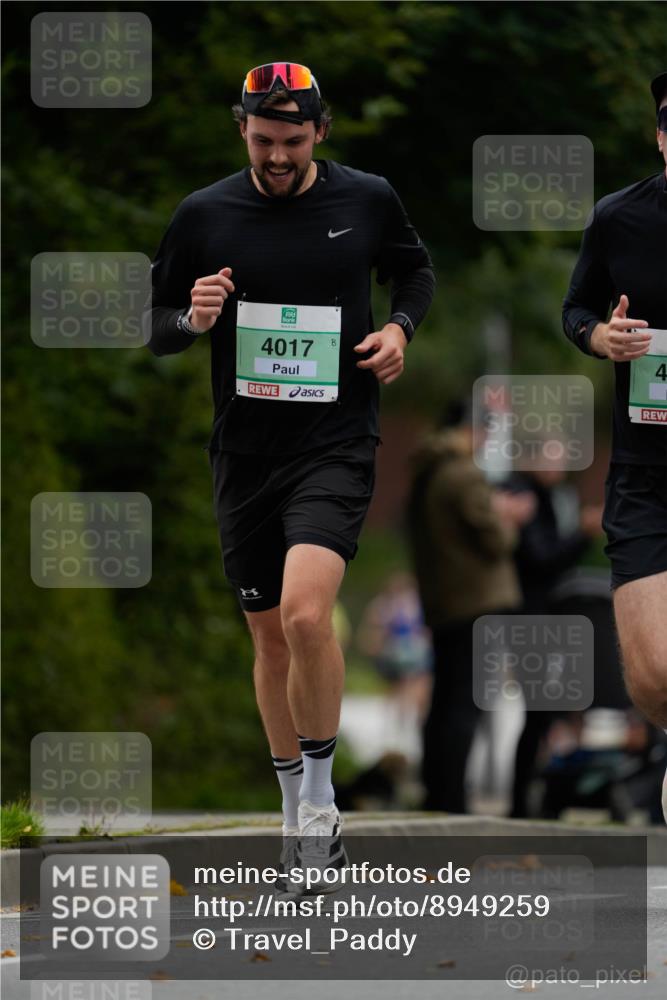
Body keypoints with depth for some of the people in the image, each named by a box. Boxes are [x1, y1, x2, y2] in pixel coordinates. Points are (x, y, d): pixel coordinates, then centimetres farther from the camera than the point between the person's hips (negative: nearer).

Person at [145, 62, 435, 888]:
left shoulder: (367, 201, -1)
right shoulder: (204, 215, -1)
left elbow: (414, 270, 19)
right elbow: (157, 325, 7)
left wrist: (400, 326, -1)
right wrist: (192, 319, -15)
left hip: (336, 446, -2)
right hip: (244, 450, 3)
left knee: (305, 613, -23)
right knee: (270, 636, 10)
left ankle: (320, 793, -5)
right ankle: (298, 815, 27)